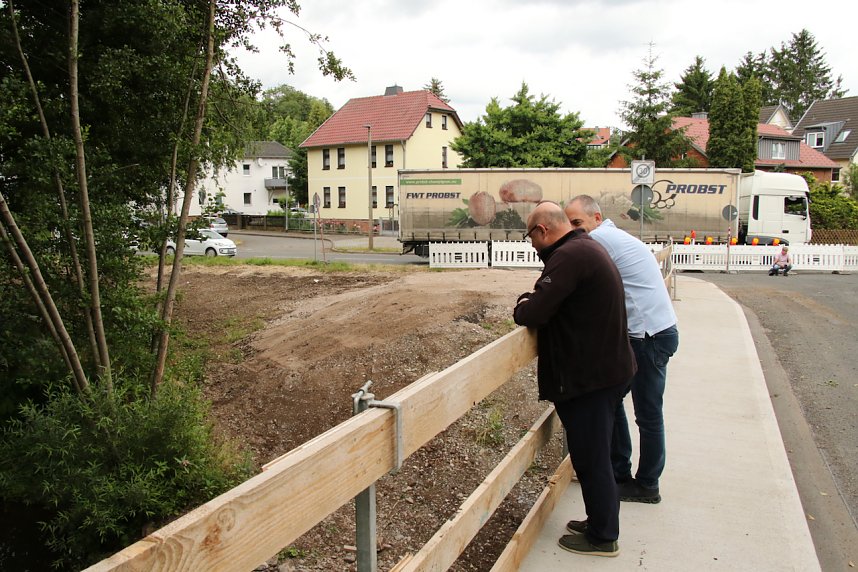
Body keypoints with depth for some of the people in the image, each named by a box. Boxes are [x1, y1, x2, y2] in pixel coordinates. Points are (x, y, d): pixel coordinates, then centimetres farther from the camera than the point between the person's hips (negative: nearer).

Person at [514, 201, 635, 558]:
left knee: (590, 458, 4)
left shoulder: (569, 256, -22)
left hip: (590, 377, -10)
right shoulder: (587, 248, 12)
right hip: (609, 368, 10)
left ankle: (602, 537, 19)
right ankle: (600, 521, 36)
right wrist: (532, 303, 3)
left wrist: (521, 308, -5)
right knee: (596, 454, 21)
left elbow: (535, 312, -26)